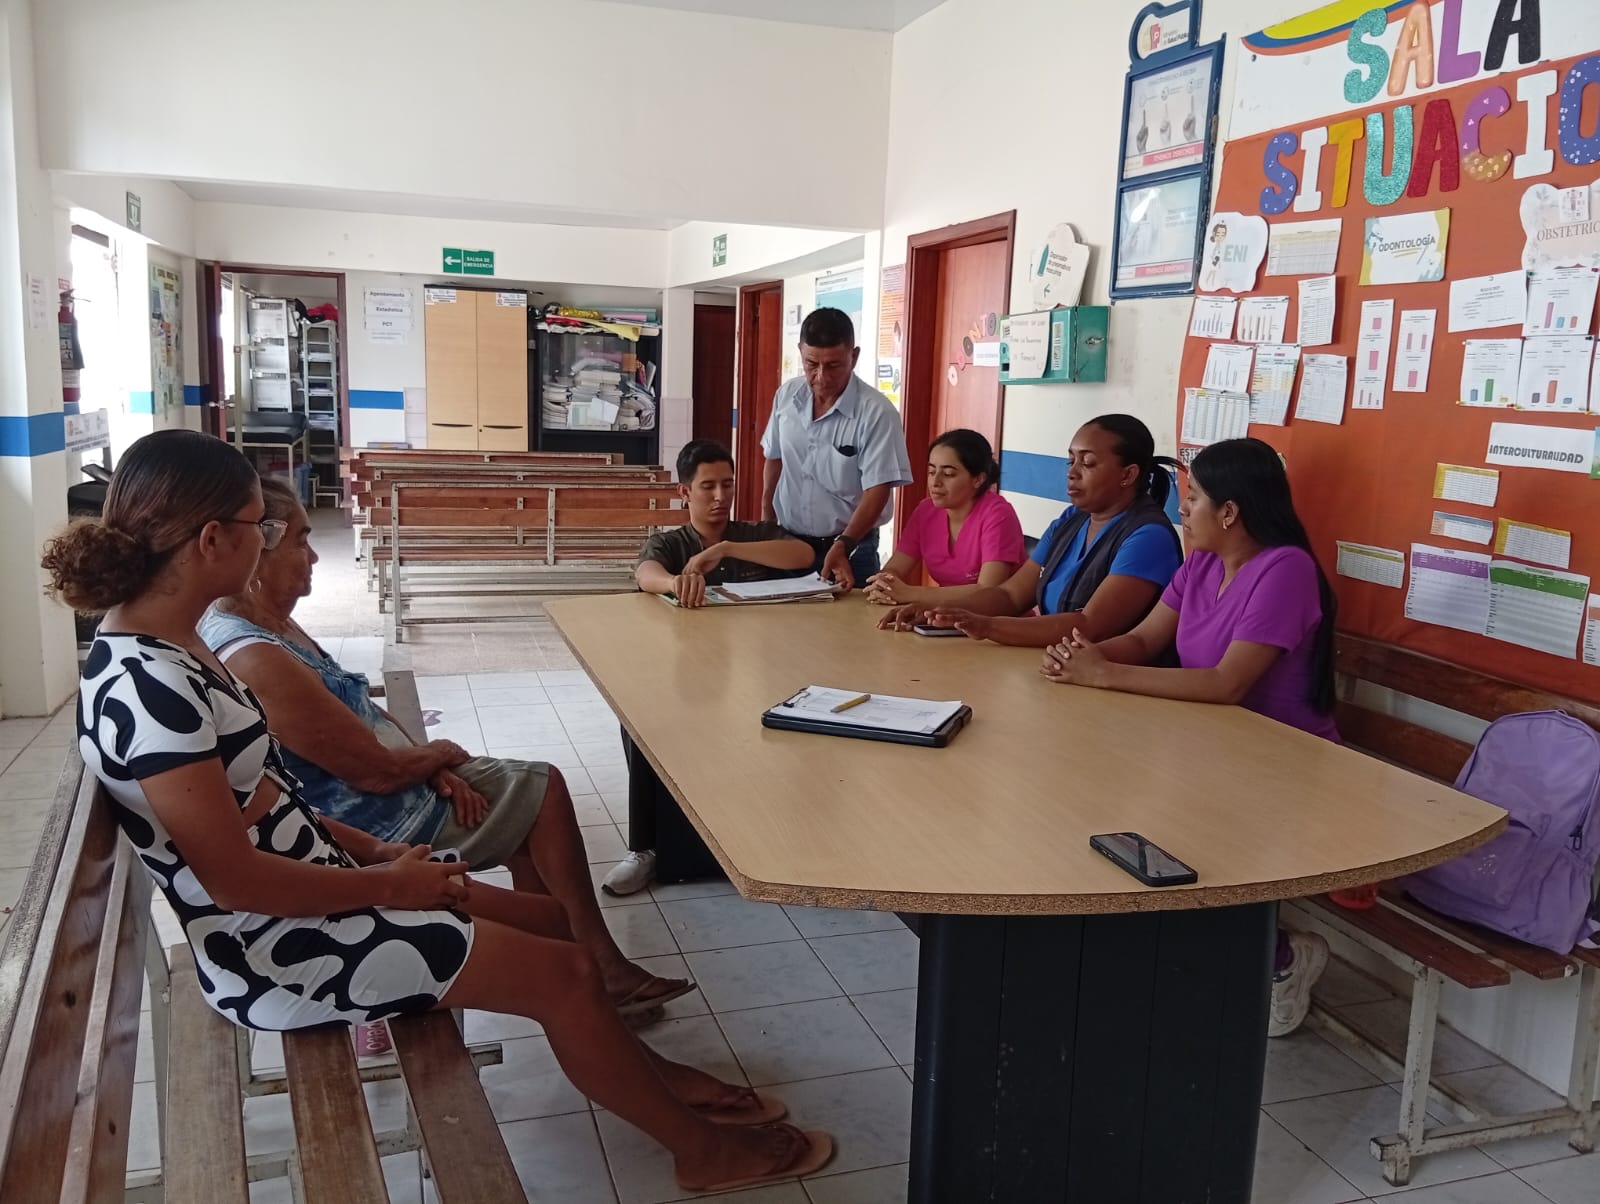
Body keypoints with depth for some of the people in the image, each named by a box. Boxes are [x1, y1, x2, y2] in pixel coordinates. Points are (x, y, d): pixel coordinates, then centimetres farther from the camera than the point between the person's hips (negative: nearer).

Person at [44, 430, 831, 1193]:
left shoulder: (162, 649, 4)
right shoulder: (146, 687, -27)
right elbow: (235, 877, -25)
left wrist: (371, 849, 4)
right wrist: (388, 883, -14)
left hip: (306, 891, 10)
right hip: (278, 946, -10)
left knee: (555, 922, 13)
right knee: (566, 973, -6)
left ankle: (644, 1076, 32)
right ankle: (701, 1147, 14)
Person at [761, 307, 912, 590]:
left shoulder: (877, 412, -16)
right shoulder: (786, 395, 0)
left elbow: (877, 490, -19)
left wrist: (842, 546, -29)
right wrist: (766, 521, 14)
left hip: (850, 548, -4)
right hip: (787, 543, 4)